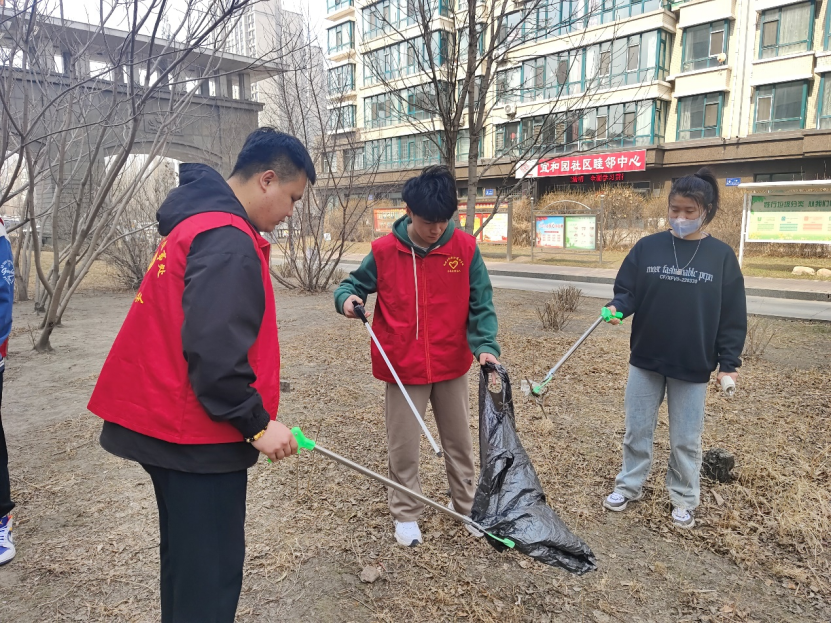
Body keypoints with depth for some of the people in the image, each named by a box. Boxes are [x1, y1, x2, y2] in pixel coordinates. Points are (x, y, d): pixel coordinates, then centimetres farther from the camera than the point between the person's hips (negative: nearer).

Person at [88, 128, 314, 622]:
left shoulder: (194, 223, 13)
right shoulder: (227, 241, -20)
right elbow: (214, 350, -27)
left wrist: (249, 395, 18)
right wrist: (256, 422, -17)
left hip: (167, 425, 10)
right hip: (198, 438, -10)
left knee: (186, 560, 23)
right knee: (211, 575, 2)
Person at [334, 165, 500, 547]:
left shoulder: (465, 248, -9)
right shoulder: (384, 251, -10)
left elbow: (480, 304, -6)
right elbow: (354, 283, 4)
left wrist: (485, 345, -20)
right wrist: (347, 298, -19)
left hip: (452, 366, 1)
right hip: (404, 368, -1)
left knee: (459, 442, 19)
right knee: (403, 447, 11)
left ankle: (465, 504, 41)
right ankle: (405, 514, 32)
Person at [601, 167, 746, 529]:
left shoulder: (722, 256, -4)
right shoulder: (647, 247, -2)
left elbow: (732, 316, -2)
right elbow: (627, 291, 0)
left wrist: (729, 363, -5)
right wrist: (617, 308, -23)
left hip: (693, 368, -1)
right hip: (645, 362, 1)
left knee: (686, 439, 12)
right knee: (637, 430, 13)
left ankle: (683, 500, 30)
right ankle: (629, 486, 31)